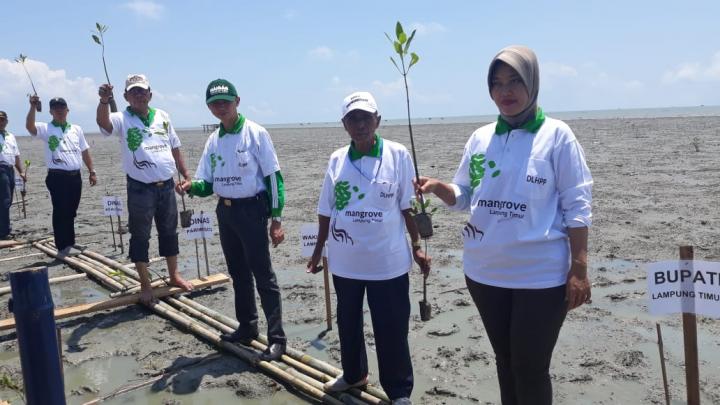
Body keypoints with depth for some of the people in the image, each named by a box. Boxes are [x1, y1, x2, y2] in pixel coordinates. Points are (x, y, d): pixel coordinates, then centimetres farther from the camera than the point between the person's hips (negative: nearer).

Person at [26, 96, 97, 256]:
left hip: (75, 176, 4)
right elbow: (30, 127, -23)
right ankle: (62, 246, 0)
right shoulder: (46, 129, -1)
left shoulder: (76, 129, 12)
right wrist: (33, 107, -34)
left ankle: (70, 242, 26)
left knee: (71, 211, 13)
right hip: (57, 177, -4)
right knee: (60, 211, -5)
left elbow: (85, 152, 15)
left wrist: (92, 172, 11)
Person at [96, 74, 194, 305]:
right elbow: (103, 122, -30)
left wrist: (186, 175, 11)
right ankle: (145, 285, 16)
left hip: (166, 186, 4)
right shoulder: (122, 120, -6)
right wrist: (104, 101, -49)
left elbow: (175, 148, 14)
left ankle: (174, 275, 30)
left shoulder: (162, 117, 7)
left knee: (169, 232, 15)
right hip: (140, 189, -4)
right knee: (140, 237, 4)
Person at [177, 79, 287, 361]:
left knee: (263, 274, -4)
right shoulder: (213, 140, 9)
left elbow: (273, 177, -11)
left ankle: (276, 337, 3)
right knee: (238, 273, 16)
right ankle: (247, 327, 31)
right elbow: (207, 183, 10)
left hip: (252, 210, -7)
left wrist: (276, 218, -16)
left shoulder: (255, 133, -10)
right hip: (225, 211, 7)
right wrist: (191, 186, -13)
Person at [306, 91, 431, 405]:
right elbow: (326, 210, 8)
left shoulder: (398, 155, -7)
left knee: (391, 330, 5)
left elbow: (408, 206, -2)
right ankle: (353, 374, 42)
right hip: (344, 261, 4)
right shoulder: (337, 159, 1)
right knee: (348, 323, 20)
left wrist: (417, 247, -3)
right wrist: (318, 250, 11)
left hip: (388, 261, -4)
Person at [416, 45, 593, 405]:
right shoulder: (480, 137, 5)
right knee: (505, 360, 20)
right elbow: (465, 196, 10)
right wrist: (439, 187, -11)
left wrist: (579, 270, -12)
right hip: (485, 272, 5)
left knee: (530, 368, 5)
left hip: (540, 275, -5)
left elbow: (577, 206, -8)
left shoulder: (556, 135, -8)